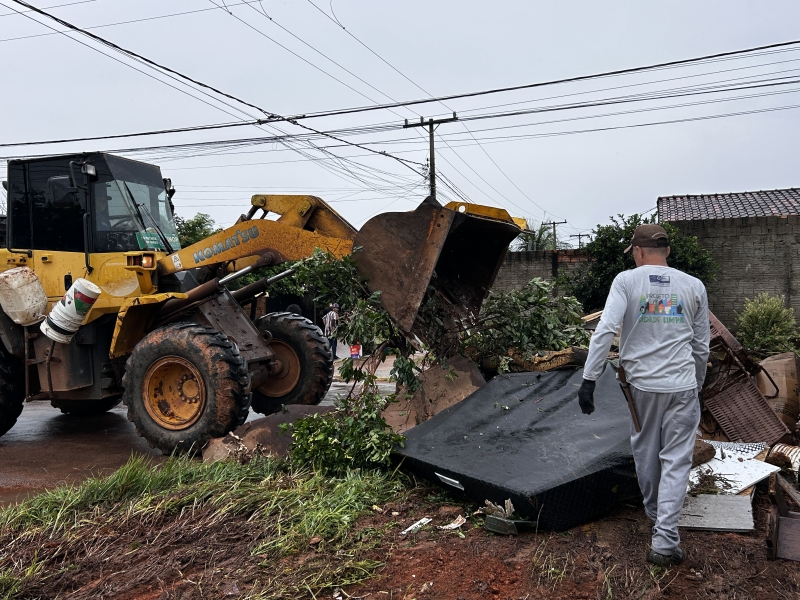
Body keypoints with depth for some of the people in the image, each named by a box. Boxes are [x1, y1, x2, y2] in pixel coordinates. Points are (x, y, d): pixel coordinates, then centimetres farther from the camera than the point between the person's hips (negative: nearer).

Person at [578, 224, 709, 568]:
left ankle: (655, 516, 39)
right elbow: (701, 346, 9)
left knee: (645, 453, 18)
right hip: (683, 385, 1)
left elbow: (604, 331, -15)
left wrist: (589, 379, -12)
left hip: (641, 384, 0)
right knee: (676, 461, 5)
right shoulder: (694, 286, 4)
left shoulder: (626, 281, -4)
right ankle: (664, 542, 2)